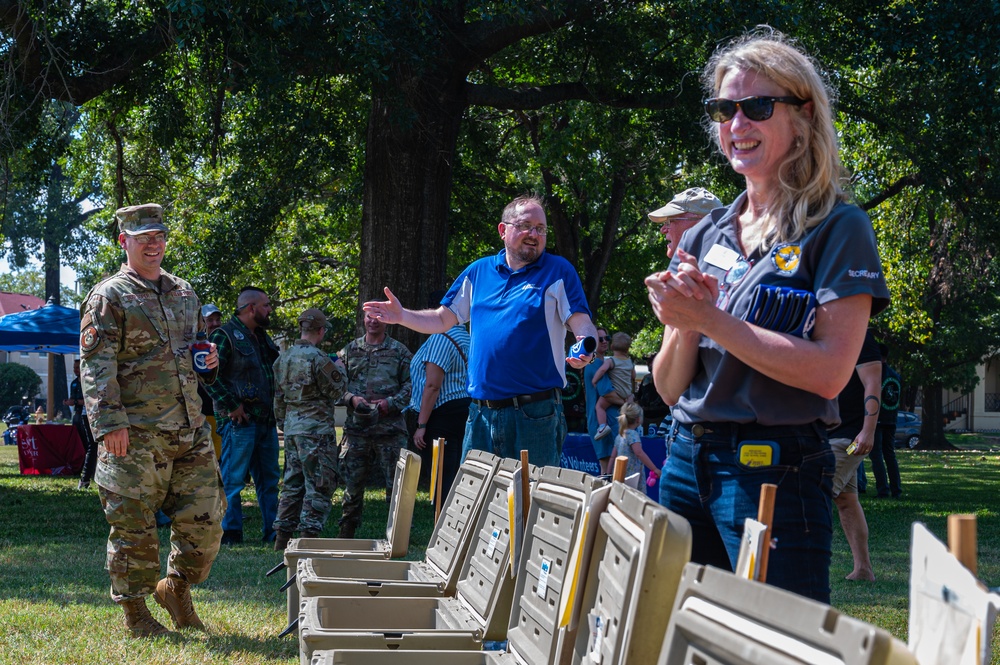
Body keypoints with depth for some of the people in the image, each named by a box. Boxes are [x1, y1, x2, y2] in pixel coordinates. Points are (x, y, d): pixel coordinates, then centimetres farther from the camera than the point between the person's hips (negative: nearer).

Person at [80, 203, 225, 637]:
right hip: (136, 433, -6)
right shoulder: (108, 297, -4)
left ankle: (176, 588, 27)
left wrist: (209, 360, 7)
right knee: (135, 524, 1)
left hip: (190, 429, 6)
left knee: (204, 518, 6)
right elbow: (95, 365, -11)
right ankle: (134, 612, 14)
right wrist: (109, 422, -20)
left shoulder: (184, 293, 17)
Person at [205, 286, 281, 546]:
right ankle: (230, 534, 3)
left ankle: (273, 532, 17)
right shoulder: (224, 335, -8)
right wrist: (232, 406, -18)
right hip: (240, 420, -8)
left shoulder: (262, 337, 19)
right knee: (234, 479, -3)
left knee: (269, 478, 11)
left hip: (266, 420, 8)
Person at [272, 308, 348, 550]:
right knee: (319, 485, -2)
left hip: (291, 425, 8)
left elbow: (279, 397, 17)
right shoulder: (318, 358, -14)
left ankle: (282, 538, 15)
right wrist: (340, 370, 10)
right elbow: (335, 392, -7)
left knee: (293, 482, 14)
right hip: (316, 428, -8)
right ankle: (308, 536, -5)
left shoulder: (283, 358, 11)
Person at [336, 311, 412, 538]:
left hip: (390, 427, -2)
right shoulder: (350, 350, 13)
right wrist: (352, 398, -8)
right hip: (356, 426, 2)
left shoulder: (399, 351, 7)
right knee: (353, 481, 7)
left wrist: (391, 403, -11)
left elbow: (410, 385, 2)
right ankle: (346, 533, 17)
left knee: (395, 481, -1)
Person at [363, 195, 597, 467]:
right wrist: (402, 316, 3)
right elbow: (443, 320, 19)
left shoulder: (559, 271, 3)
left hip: (536, 413, -4)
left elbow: (583, 325, -5)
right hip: (482, 412, 4)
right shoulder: (479, 271, 15)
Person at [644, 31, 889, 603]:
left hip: (777, 469, -5)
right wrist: (684, 326, -10)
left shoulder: (836, 228, -4)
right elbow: (669, 387, 11)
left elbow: (830, 372, -15)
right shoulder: (703, 238, 12)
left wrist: (711, 319, -14)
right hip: (687, 460, 6)